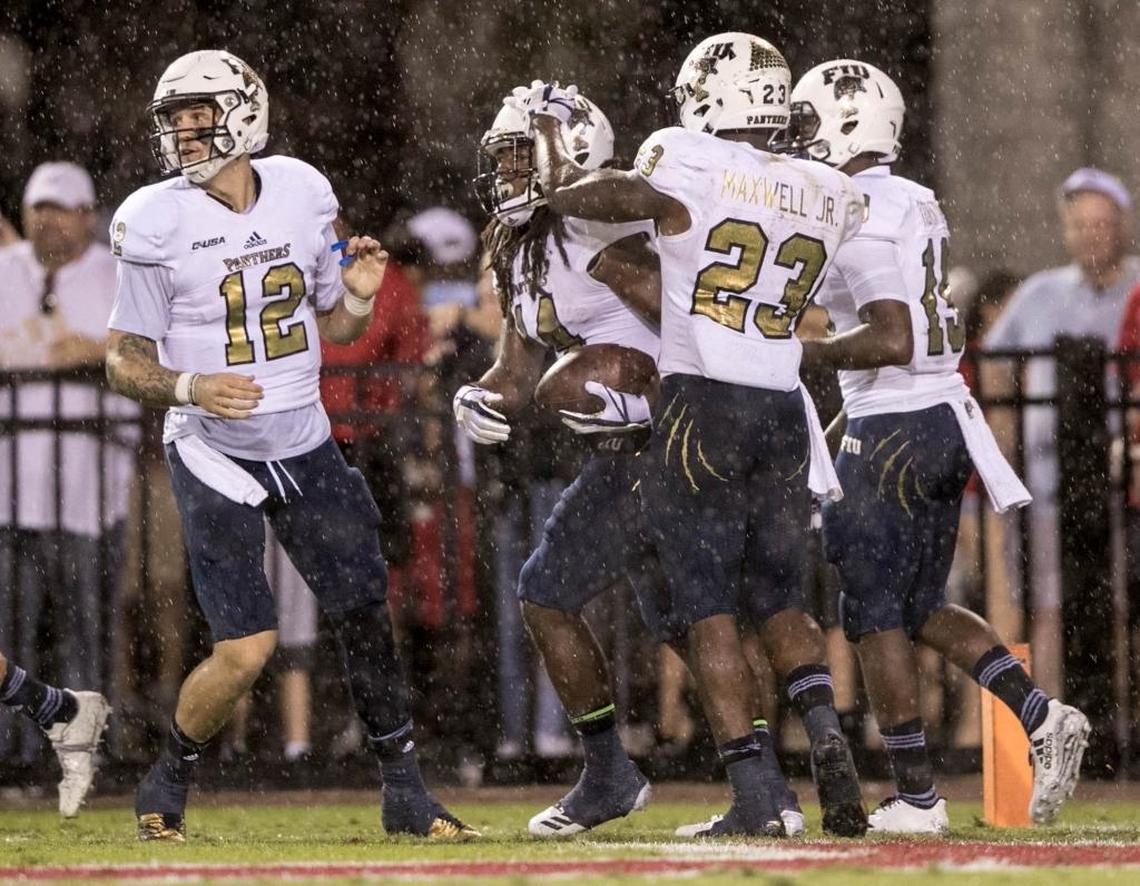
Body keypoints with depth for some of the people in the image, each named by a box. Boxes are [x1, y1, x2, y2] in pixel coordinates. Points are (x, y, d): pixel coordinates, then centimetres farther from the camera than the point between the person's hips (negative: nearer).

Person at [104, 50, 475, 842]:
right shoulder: (158, 225, -12)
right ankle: (167, 789, 12)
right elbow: (124, 361, -7)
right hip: (213, 452, -4)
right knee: (247, 649, -12)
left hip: (305, 446, 4)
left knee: (367, 618, 2)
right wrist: (189, 387, -26)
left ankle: (406, 794, 16)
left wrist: (359, 298, -9)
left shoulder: (301, 195, -1)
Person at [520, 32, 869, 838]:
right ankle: (826, 734, -7)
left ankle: (753, 797, -7)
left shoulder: (687, 168, -7)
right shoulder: (828, 197, 7)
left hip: (701, 407, -5)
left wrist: (549, 129, 21)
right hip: (783, 410, 5)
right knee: (779, 599, 18)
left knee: (709, 609, 0)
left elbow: (565, 194, 3)